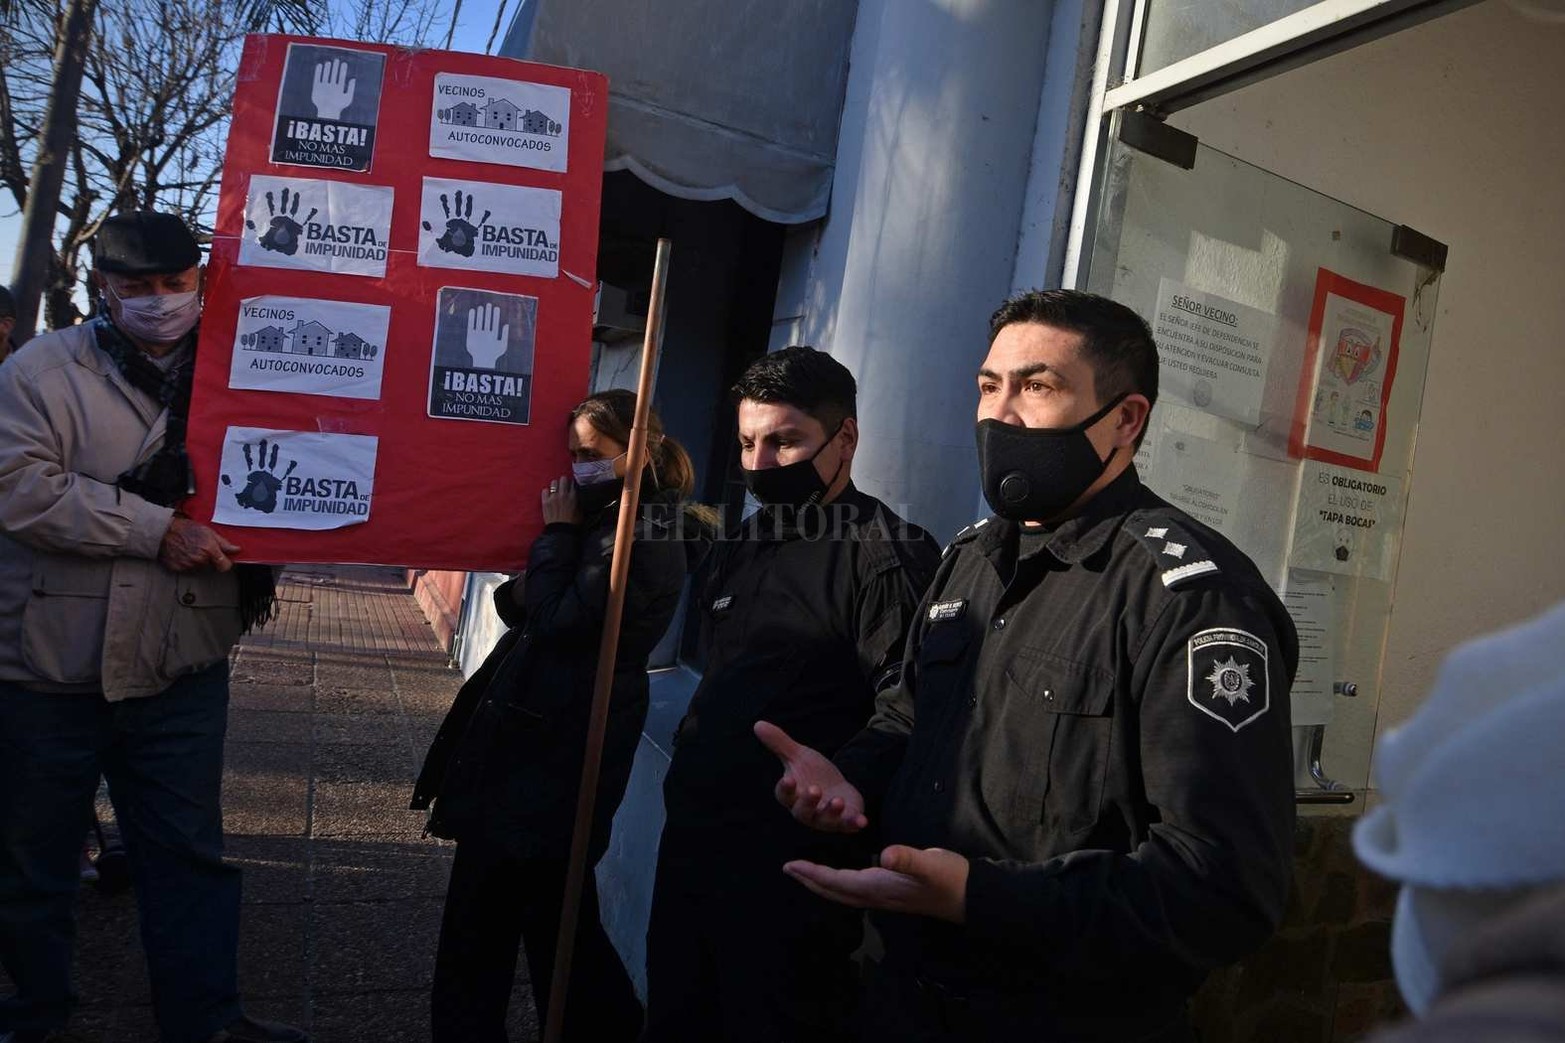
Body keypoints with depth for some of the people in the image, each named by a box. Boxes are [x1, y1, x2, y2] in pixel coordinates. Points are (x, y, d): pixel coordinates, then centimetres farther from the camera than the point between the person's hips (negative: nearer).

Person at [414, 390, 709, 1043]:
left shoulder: (644, 536, -16)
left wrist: (558, 531, -10)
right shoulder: (612, 520, 13)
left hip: (556, 751, -9)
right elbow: (519, 606, 13)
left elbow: (557, 619, -22)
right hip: (543, 738, 9)